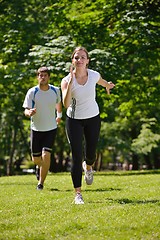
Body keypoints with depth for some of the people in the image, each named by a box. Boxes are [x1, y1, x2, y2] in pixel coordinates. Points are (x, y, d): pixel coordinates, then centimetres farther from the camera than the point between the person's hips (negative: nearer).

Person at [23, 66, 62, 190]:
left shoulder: (56, 90, -5)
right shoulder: (32, 92, -12)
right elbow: (26, 111, -16)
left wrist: (59, 114, 31)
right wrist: (29, 112, -39)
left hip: (51, 129, 0)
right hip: (36, 129, 0)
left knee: (46, 155, -15)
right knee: (36, 159, 7)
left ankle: (41, 183, 0)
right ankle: (40, 166, 46)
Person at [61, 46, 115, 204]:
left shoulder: (94, 75, -10)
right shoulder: (66, 80, -18)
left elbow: (102, 82, 16)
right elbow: (66, 104, -31)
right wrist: (70, 82, -37)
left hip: (93, 118, 2)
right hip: (74, 120, -2)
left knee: (90, 154, 9)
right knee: (76, 157, -8)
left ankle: (88, 168, 49)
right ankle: (78, 194, -2)